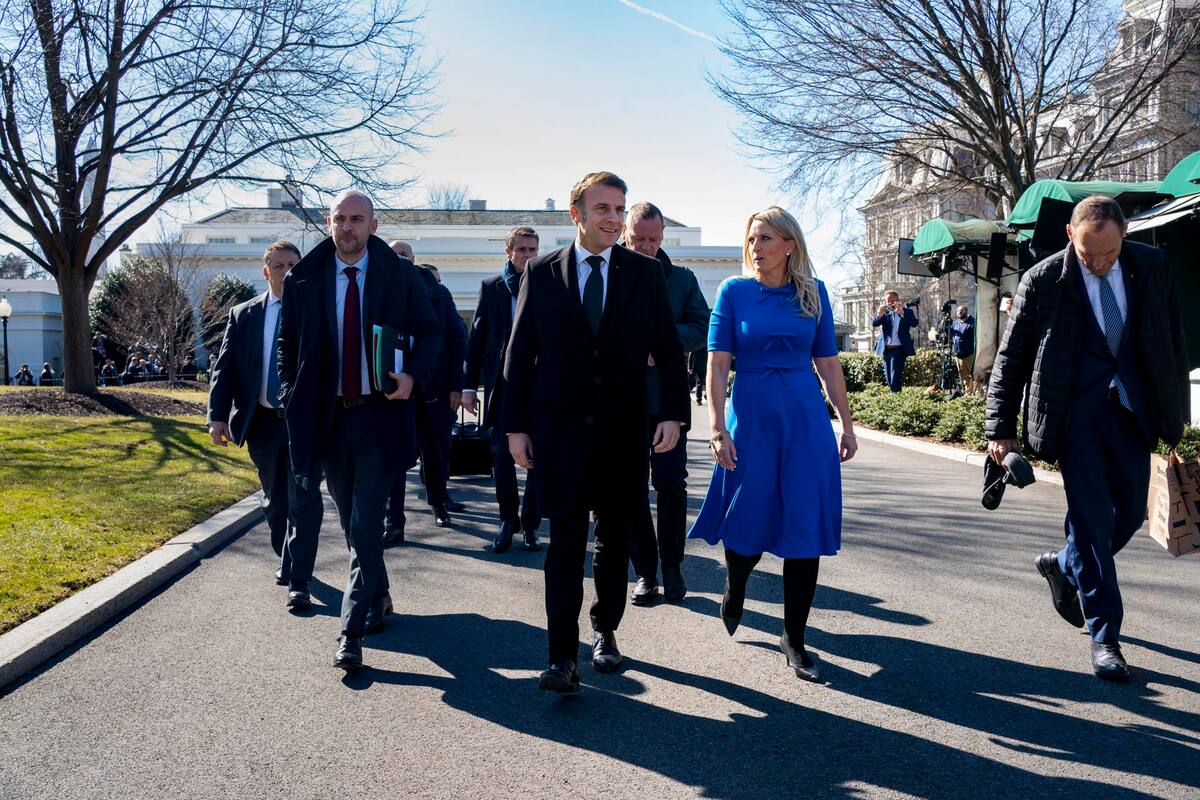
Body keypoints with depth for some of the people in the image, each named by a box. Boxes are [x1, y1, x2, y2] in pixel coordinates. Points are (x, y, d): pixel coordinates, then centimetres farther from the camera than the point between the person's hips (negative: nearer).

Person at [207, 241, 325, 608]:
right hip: (262, 422, 3)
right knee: (274, 502, 16)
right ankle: (287, 561, 37)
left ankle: (297, 583, -4)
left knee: (304, 502, -7)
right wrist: (218, 416, -6)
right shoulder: (243, 315, 7)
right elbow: (224, 368, 5)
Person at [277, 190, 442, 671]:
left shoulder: (400, 274, -1)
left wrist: (413, 374, -14)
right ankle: (377, 598, 37)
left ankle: (353, 631, -3)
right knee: (352, 524, 15)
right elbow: (288, 343, 10)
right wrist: (291, 400, 1)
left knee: (365, 525, -9)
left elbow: (429, 331, 4)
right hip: (327, 418, 3)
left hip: (380, 415, -3)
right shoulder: (303, 279, 4)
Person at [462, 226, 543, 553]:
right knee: (501, 455, 4)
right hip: (501, 386, 1)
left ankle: (530, 524, 19)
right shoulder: (491, 287, 6)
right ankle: (508, 521, 20)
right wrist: (469, 385, 2)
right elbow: (477, 337, 6)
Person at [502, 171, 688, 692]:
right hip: (560, 426, -1)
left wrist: (673, 412, -8)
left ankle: (605, 631, 31)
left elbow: (669, 349, 3)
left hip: (622, 428, 2)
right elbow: (519, 353, 4)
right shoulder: (542, 272, 3)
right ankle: (563, 655, 1)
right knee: (566, 541, -3)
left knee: (614, 538, 13)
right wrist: (515, 425, 0)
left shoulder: (646, 273, 4)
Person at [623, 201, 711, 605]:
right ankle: (645, 571, 16)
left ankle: (672, 567, 15)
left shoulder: (682, 279, 9)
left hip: (668, 397, 0)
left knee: (671, 484, 0)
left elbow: (701, 329, -1)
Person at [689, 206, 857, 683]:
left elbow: (828, 362, 8)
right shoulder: (734, 291, -1)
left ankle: (794, 639, 13)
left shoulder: (813, 293, 5)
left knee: (805, 527, 1)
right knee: (750, 524, 6)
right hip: (751, 418, -2)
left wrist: (846, 424, 8)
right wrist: (718, 428, -11)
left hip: (806, 419, 2)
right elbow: (717, 362, -5)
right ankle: (734, 591, 40)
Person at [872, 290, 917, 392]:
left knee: (895, 377, -14)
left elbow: (914, 323, -13)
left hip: (899, 349, -4)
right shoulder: (885, 312, 10)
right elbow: (874, 324, -4)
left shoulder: (906, 312, 3)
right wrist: (879, 315, -27)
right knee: (889, 378, 11)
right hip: (886, 349, 4)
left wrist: (902, 313, -27)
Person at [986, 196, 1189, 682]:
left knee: (1130, 515, 10)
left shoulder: (1152, 267, 1)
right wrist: (1001, 430, -6)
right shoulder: (1043, 282, -8)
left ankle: (1062, 565, 39)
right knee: (1092, 518, -4)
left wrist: (1176, 413, 8)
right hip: (1077, 415, -4)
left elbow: (1173, 341, 10)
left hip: (1134, 412, 4)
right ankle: (1104, 635, 7)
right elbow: (1011, 358, -3)